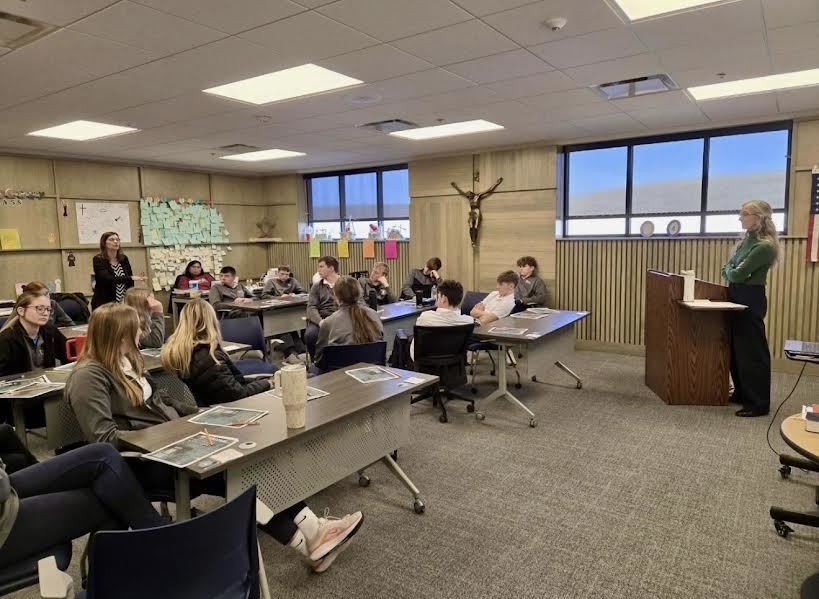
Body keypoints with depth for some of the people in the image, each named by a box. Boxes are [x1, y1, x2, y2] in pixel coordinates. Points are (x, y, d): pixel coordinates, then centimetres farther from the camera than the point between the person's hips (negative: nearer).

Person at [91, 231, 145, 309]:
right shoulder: (98, 260, -7)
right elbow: (107, 279, -21)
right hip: (104, 303, -4)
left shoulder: (124, 258, 7)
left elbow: (130, 282, 11)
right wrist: (131, 278, -28)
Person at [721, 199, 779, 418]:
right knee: (735, 348, 15)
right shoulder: (747, 238, 9)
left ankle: (758, 403, 7)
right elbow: (727, 269, 14)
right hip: (736, 297, 9)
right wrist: (730, 272, -7)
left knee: (752, 351, -2)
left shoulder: (764, 245, -19)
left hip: (751, 299, -9)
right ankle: (742, 393, 28)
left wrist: (730, 271, 0)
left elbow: (738, 275, -20)